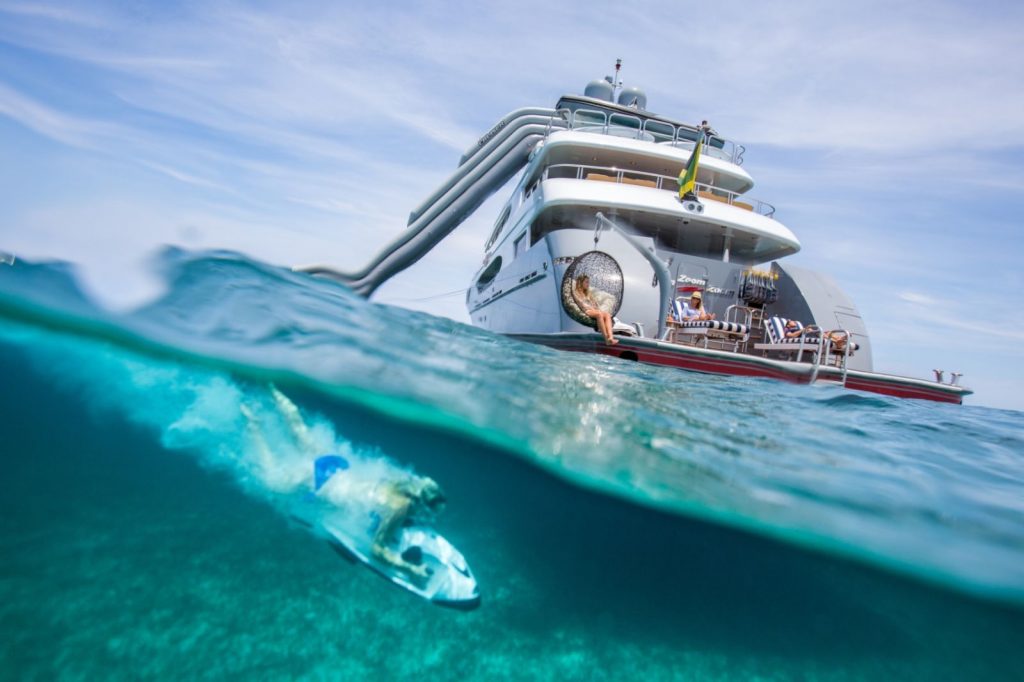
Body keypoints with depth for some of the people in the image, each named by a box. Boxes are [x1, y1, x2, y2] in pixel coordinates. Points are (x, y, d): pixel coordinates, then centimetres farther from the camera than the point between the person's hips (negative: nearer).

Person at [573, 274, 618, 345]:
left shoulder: (588, 293, 30)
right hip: (585, 311, -7)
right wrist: (593, 310, -13)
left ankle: (610, 337, -45)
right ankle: (606, 339, -42)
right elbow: (582, 305, -5)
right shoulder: (576, 292, 7)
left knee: (607, 315, -26)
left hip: (593, 311, 7)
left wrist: (599, 310, 0)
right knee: (599, 314, -37)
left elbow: (594, 303, 20)